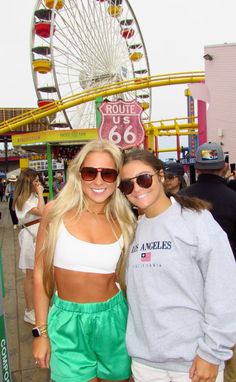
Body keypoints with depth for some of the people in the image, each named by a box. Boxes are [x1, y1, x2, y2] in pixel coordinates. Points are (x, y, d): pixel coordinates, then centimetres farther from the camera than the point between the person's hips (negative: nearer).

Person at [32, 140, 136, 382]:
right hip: (66, 322, -1)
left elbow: (126, 277, 7)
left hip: (112, 319, 2)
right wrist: (41, 332, -2)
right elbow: (40, 274, -4)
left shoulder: (123, 222, -3)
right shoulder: (56, 211, -9)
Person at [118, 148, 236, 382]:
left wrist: (212, 352, -13)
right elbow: (135, 288, 10)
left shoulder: (195, 218, -11)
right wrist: (135, 340, 8)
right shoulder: (135, 228, 4)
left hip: (193, 358, -4)